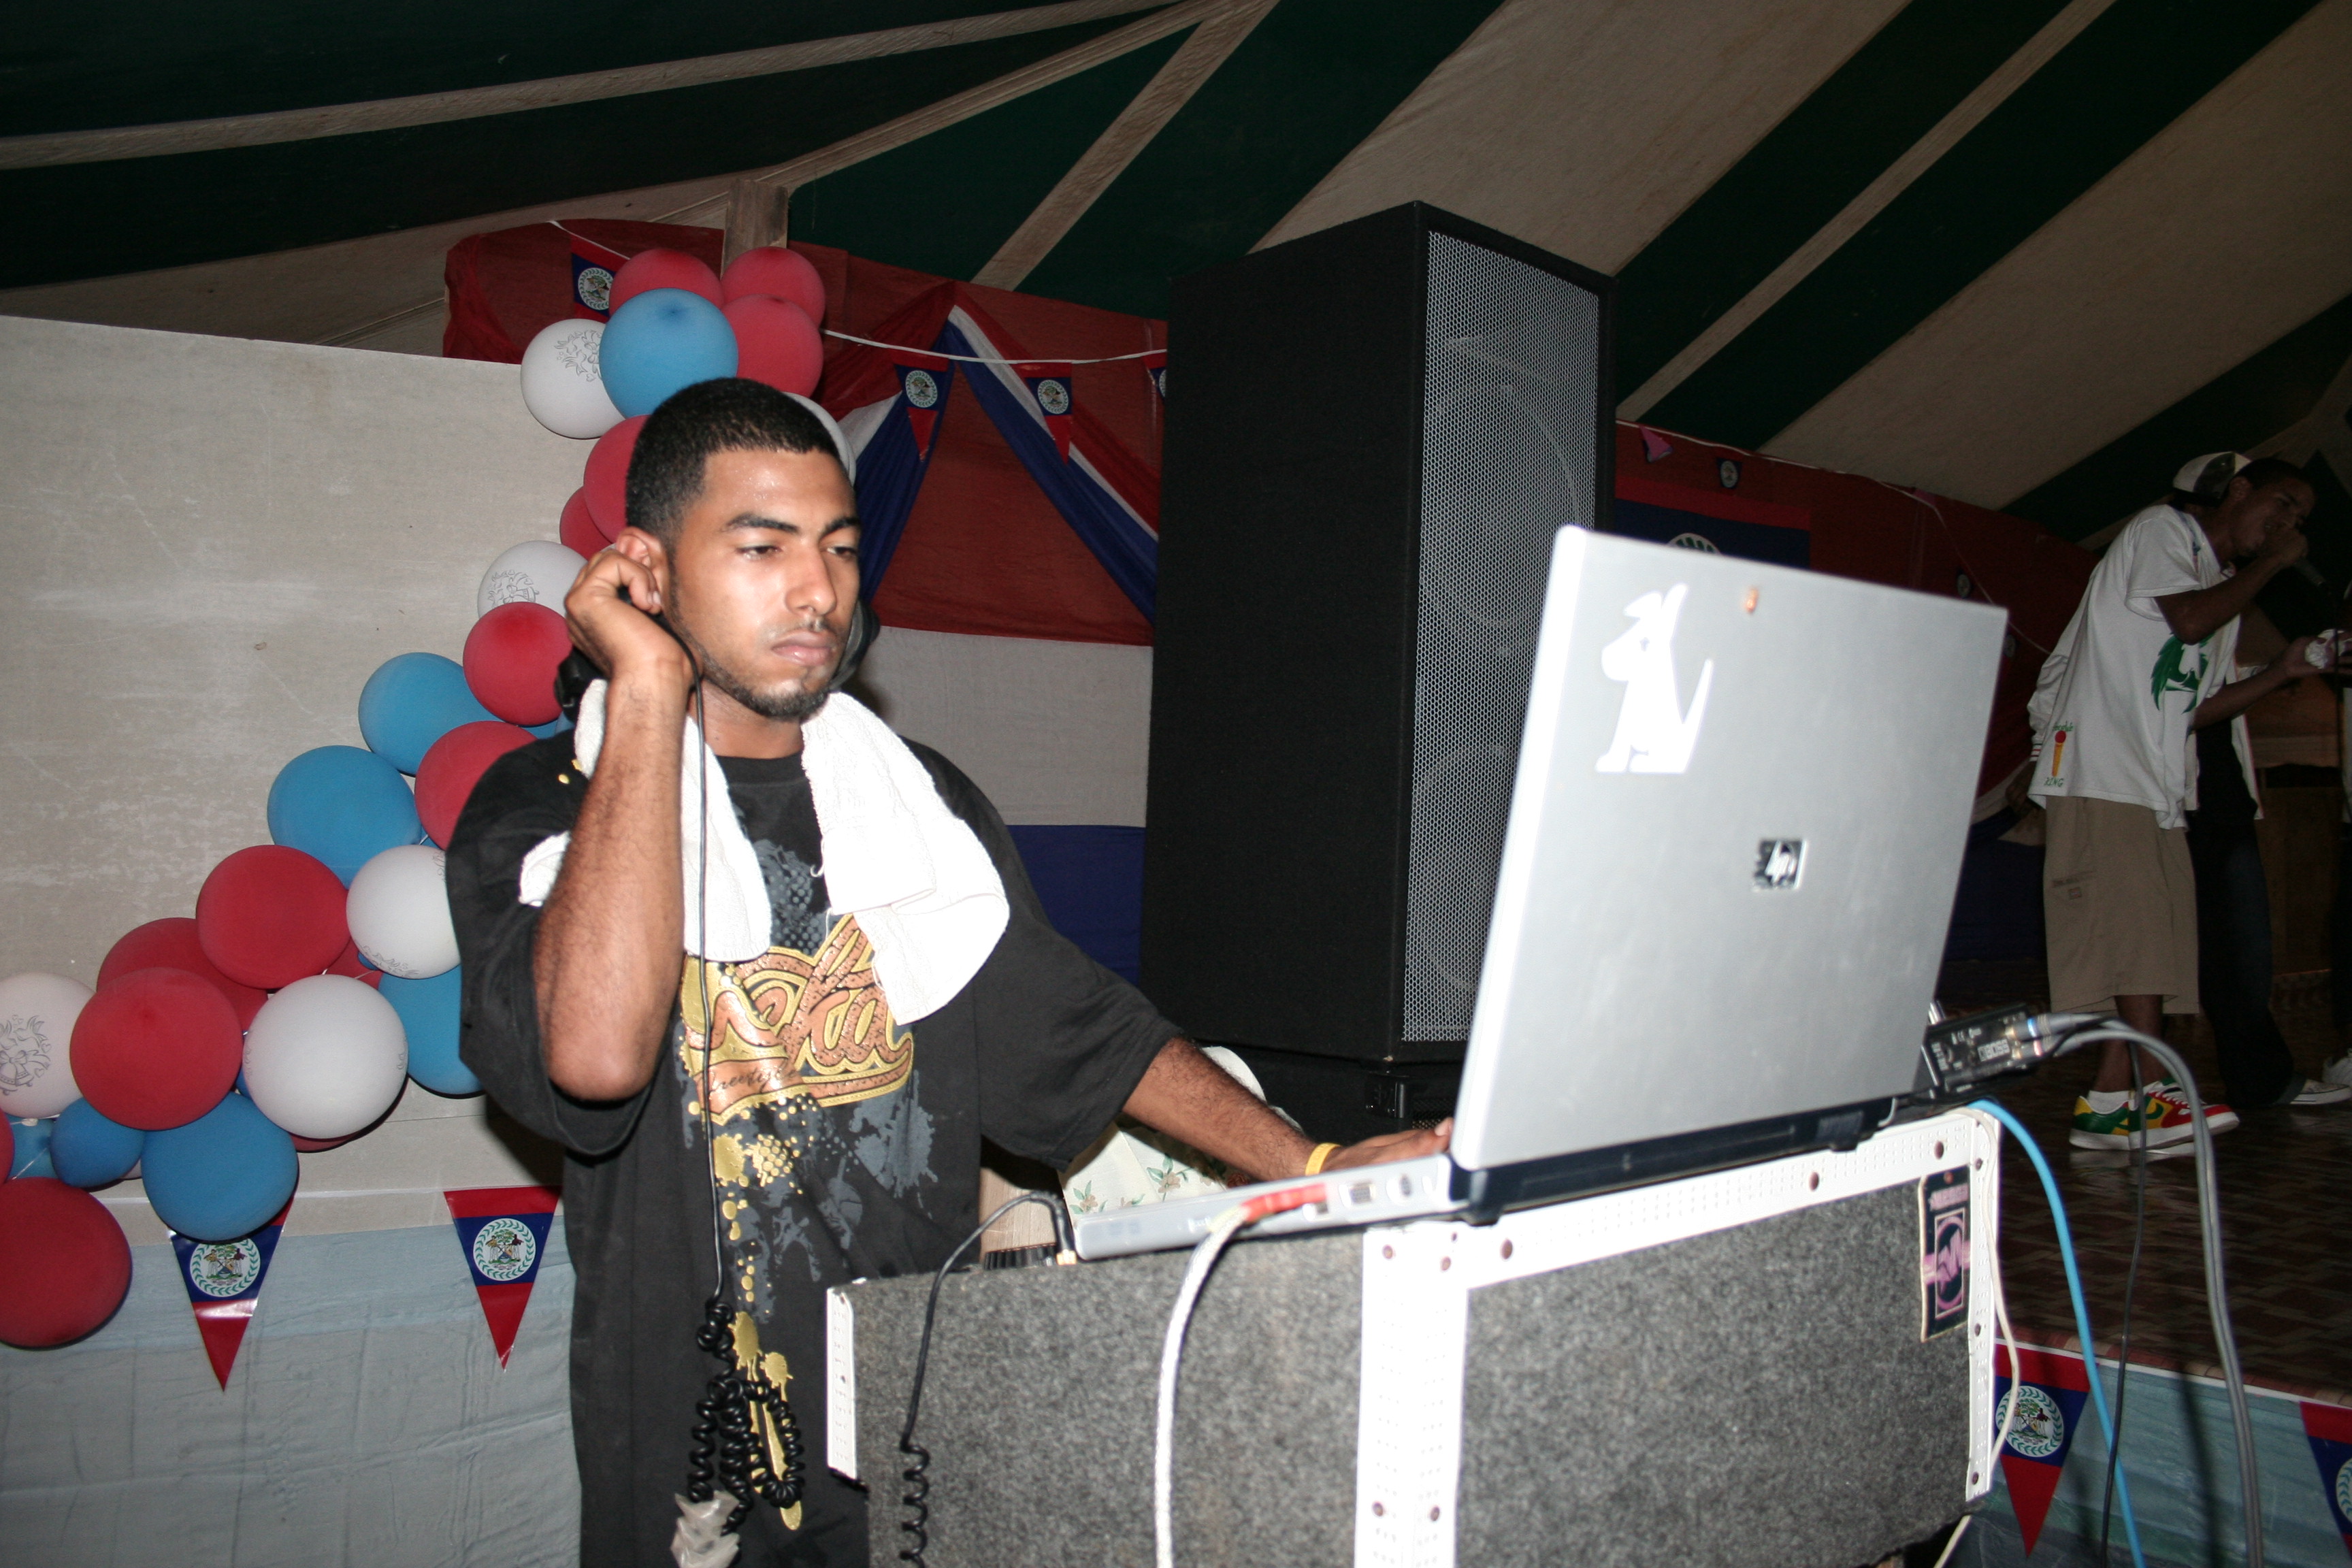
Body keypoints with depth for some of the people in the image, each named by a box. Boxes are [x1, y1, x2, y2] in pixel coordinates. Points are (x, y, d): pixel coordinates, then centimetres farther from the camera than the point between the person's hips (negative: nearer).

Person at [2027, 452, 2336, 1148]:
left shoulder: (2224, 581, 27)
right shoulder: (2162, 529, 4)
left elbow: (2198, 707, 22)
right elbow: (2188, 619, -15)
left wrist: (2284, 671, 11)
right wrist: (2271, 563, 0)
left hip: (2160, 782, 9)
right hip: (2101, 766, -9)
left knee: (2158, 936, -1)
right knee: (2134, 925, -15)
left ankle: (2111, 1104, -2)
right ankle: (2152, 1095, -15)